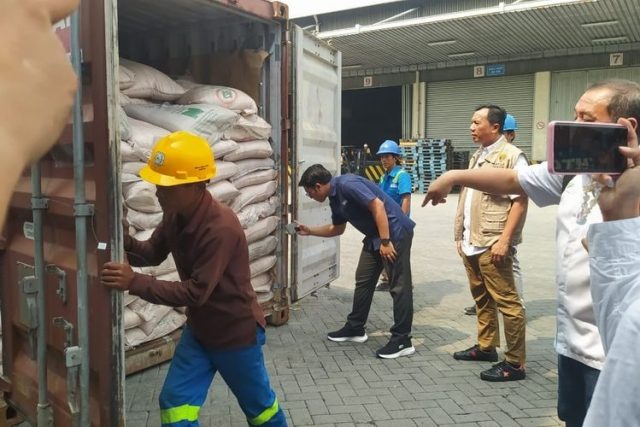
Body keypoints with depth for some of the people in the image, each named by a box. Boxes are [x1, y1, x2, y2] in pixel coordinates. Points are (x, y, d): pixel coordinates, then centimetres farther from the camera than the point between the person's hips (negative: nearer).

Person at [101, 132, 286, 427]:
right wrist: (125, 242, -19)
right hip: (199, 328, 7)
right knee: (175, 401, 9)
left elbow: (195, 292, -33)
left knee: (258, 403, 15)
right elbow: (153, 254, 3)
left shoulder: (221, 228, -33)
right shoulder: (175, 215, -7)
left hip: (237, 330, -7)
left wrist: (134, 283, -37)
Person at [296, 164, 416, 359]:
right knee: (363, 280, 13)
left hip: (395, 233, -10)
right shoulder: (335, 199, 11)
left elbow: (378, 206, -24)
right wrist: (309, 231, 23)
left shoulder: (347, 184, -18)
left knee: (399, 286, -5)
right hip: (375, 236, 10)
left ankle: (402, 340, 0)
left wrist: (385, 241, -23)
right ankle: (355, 328, 25)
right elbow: (337, 229, 26)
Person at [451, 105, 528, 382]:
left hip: (492, 244, -8)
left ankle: (515, 363, 6)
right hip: (471, 242, 8)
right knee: (481, 298, 17)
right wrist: (460, 235, 18)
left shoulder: (512, 156, -8)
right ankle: (486, 346, 31)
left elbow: (520, 201, -13)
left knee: (506, 301, -3)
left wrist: (504, 240, -19)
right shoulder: (477, 156, 17)